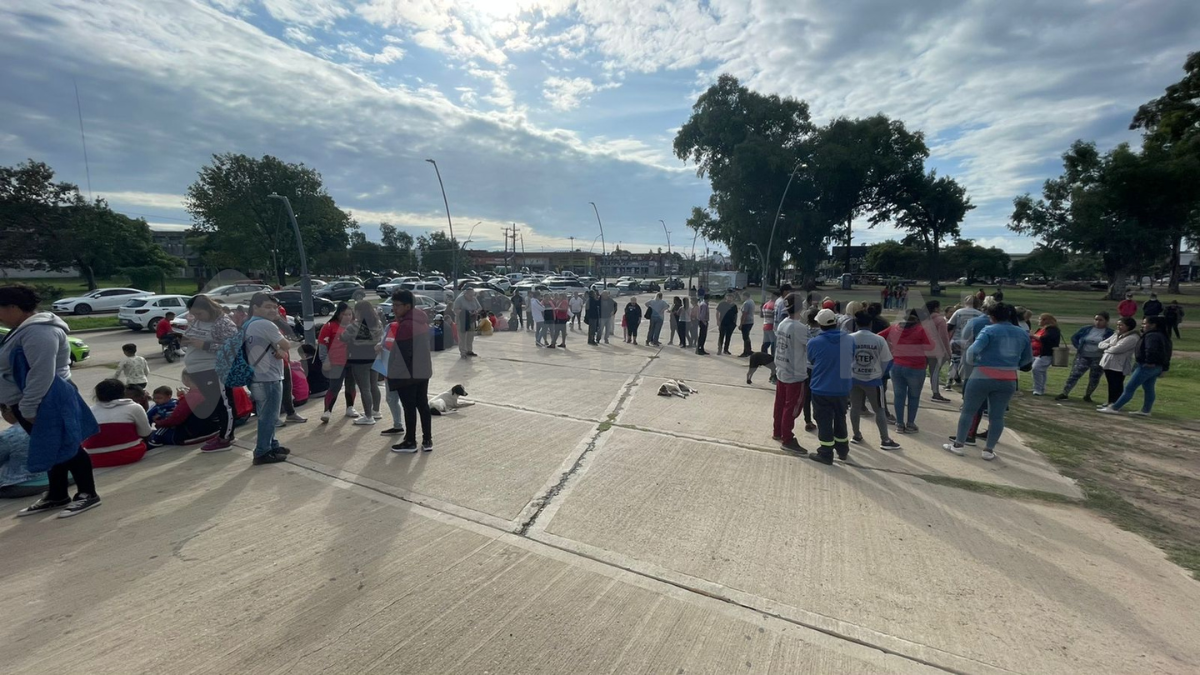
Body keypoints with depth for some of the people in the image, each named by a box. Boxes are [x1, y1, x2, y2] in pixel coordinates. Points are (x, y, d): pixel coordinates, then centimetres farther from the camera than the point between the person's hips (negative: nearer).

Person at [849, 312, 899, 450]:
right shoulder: (879, 340, -12)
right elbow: (886, 361, -4)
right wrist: (880, 373, 14)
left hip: (854, 378, 2)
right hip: (873, 380, -2)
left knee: (855, 408, 14)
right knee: (879, 410, 7)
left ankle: (856, 435, 24)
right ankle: (885, 440, 11)